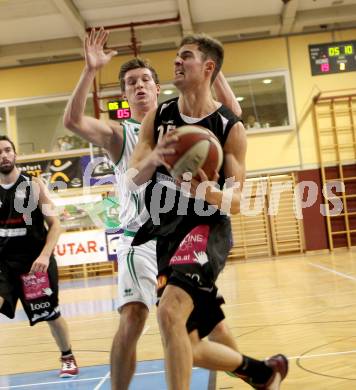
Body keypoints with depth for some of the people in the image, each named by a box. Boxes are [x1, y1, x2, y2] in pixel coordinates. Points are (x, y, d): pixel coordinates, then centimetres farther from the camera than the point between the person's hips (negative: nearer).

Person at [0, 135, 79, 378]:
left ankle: (68, 358, 35)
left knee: (51, 314, 11)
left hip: (34, 260, -2)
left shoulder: (34, 185, -4)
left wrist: (45, 255, -19)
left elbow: (55, 224, -6)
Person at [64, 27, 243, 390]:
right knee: (132, 320, -17)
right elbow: (72, 121, -17)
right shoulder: (118, 133, 1)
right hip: (141, 240, -2)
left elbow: (232, 115, 2)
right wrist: (90, 70, -27)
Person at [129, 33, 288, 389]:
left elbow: (235, 202, -8)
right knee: (191, 350, 12)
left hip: (205, 228, -5)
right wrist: (155, 158, -24)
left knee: (169, 313, -30)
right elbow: (130, 182, -2)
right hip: (164, 229, 5)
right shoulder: (157, 117, 3)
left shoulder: (230, 127, -8)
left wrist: (202, 190, -29)